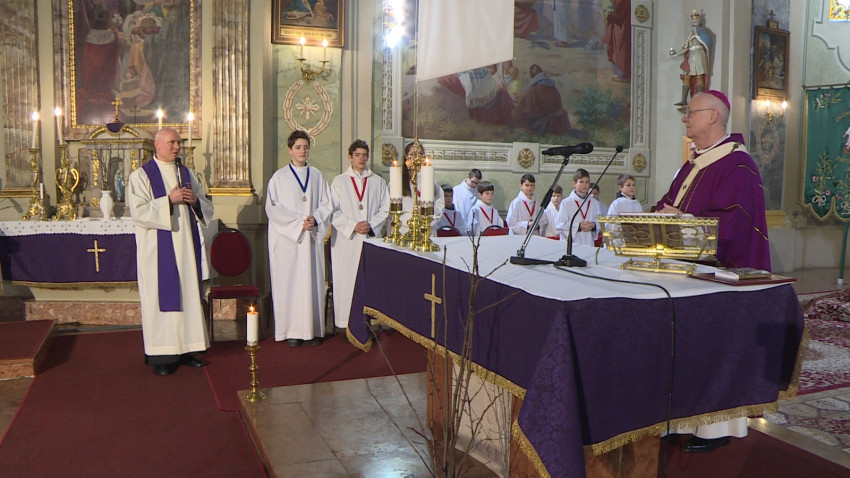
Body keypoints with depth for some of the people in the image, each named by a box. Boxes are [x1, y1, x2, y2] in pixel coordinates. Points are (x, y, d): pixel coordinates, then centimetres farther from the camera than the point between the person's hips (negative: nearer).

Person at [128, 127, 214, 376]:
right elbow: (138, 211, -13)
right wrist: (169, 200, -18)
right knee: (161, 296, -3)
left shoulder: (187, 173, 14)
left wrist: (195, 201, -7)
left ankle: (188, 348, 14)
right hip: (158, 248, -5)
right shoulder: (141, 175, -1)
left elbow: (207, 208, 14)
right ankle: (161, 355, 4)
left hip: (186, 246, 5)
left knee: (188, 293, 6)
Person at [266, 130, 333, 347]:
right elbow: (272, 207, -5)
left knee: (313, 281, 2)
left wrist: (316, 218, -10)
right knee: (289, 282, -3)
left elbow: (327, 203, 9)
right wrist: (298, 222, -14)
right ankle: (291, 331, 3)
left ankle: (313, 329, 8)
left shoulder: (317, 176, 11)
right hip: (287, 238, -3)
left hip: (312, 237, 3)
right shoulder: (279, 177, 2)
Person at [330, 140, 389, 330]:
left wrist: (371, 225, -7)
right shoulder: (339, 181, 8)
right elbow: (334, 211, 1)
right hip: (346, 240, -1)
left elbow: (385, 209, 8)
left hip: (372, 238, 1)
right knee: (347, 279, -4)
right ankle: (348, 324, 1)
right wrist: (353, 226, -11)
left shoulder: (378, 182, 13)